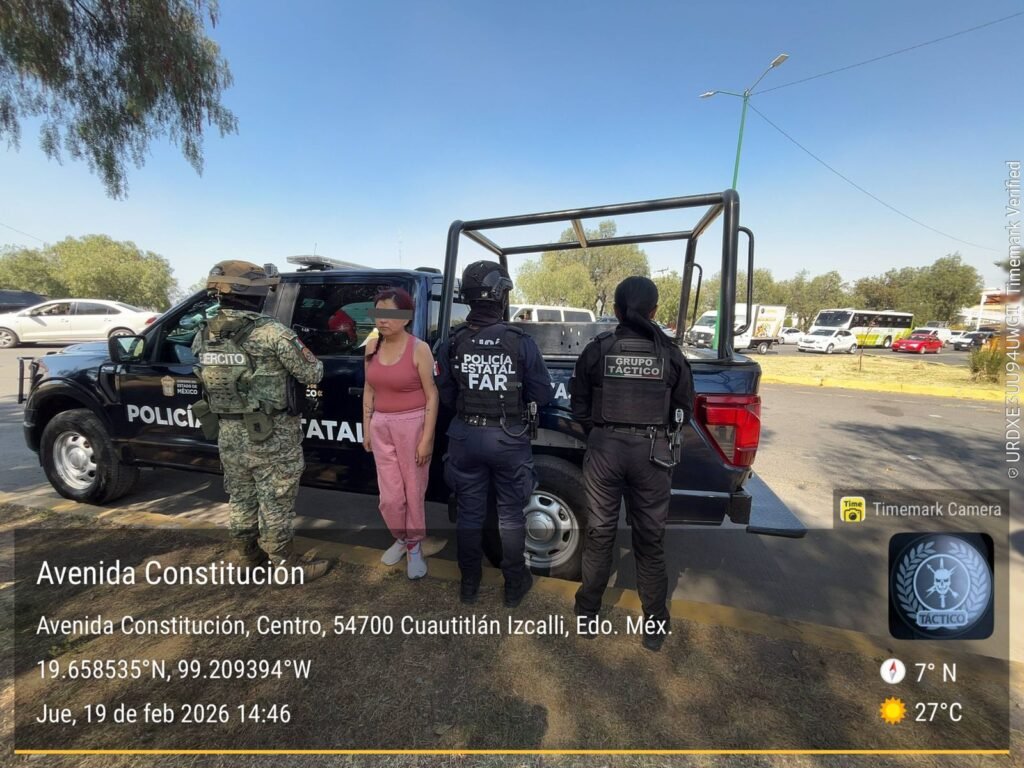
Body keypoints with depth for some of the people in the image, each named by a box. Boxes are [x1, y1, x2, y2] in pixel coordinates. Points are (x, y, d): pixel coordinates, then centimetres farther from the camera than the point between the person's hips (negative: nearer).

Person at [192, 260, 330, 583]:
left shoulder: (203, 336, 2)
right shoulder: (272, 333, -19)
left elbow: (208, 378, 15)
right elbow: (313, 374, -12)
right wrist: (296, 349, 8)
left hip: (229, 435, 7)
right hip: (272, 437, -7)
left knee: (242, 502, 20)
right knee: (275, 505, 6)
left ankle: (252, 562, 37)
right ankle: (287, 566, 21)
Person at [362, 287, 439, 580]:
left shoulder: (419, 348, -13)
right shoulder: (372, 346, 4)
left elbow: (432, 395, -12)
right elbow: (369, 390, 11)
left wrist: (427, 438, -15)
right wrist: (366, 429, 10)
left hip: (413, 424, -4)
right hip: (381, 426, 5)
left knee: (414, 490, 10)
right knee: (390, 494, 13)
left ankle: (414, 547, 31)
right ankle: (400, 539, 39)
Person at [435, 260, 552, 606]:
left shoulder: (453, 342, -8)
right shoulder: (521, 342, -14)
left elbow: (445, 395, -3)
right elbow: (542, 394, -8)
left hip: (466, 437, 2)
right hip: (508, 439, -2)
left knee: (469, 513, 17)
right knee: (511, 515, 15)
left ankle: (469, 584, 34)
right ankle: (515, 586, 31)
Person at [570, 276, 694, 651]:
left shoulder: (597, 349, -3)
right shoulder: (669, 353, -1)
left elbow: (580, 406, 3)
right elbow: (683, 410, 6)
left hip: (604, 448, 0)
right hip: (652, 452, 1)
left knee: (599, 533, 14)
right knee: (650, 539, 14)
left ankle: (588, 615, 31)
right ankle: (655, 626, 29)